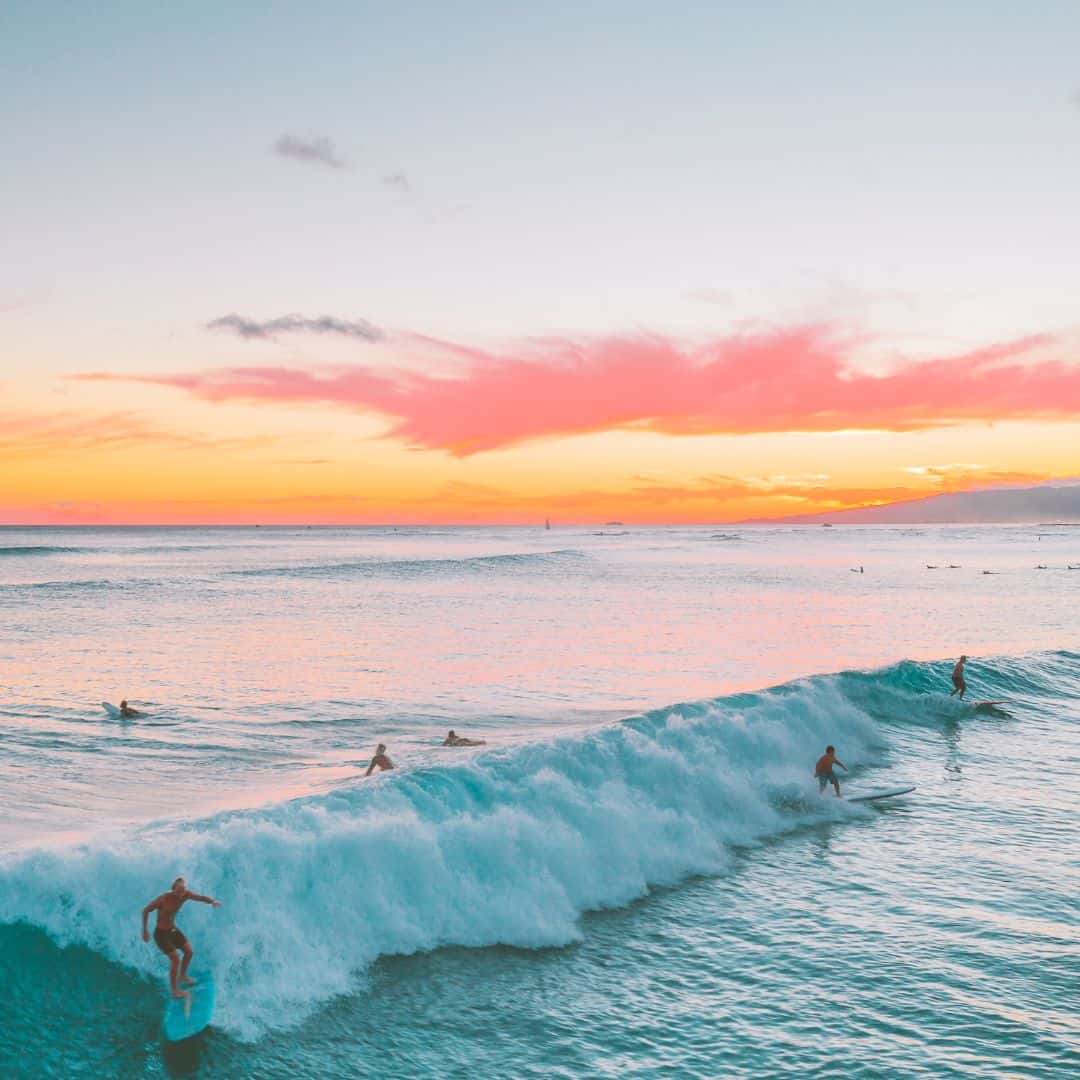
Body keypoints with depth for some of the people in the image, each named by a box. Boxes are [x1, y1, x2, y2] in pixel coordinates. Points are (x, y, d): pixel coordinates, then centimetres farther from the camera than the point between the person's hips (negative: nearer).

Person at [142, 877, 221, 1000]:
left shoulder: (185, 894, -14)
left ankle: (182, 976, 39)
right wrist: (145, 931, -11)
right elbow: (145, 911, -17)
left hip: (173, 929, 7)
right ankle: (175, 991, 4)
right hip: (161, 933, -7)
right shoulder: (163, 899, -29)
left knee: (189, 952, 12)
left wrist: (213, 902, -41)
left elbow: (201, 898, -19)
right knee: (175, 958, -11)